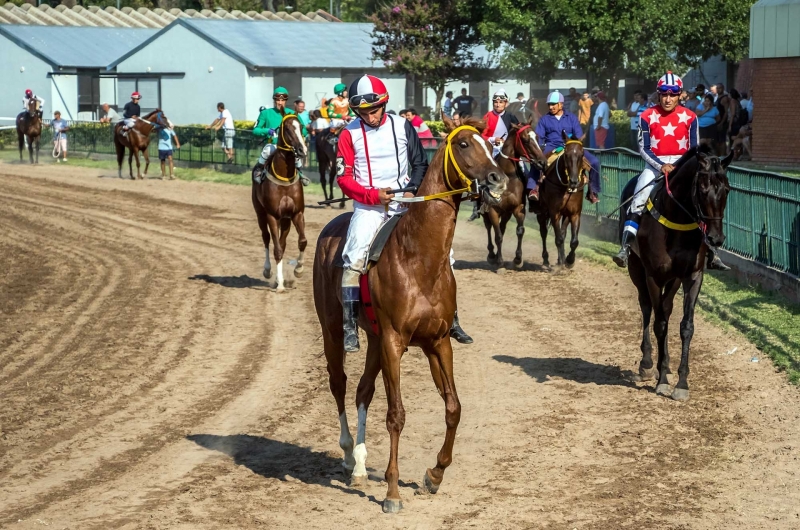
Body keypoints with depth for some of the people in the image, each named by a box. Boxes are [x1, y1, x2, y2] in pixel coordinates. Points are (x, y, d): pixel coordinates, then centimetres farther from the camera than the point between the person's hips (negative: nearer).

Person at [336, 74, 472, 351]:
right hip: (368, 206, -2)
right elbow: (344, 178, -4)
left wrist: (413, 190, -9)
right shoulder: (350, 134, -1)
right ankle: (350, 326, -20)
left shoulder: (402, 127, 5)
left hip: (404, 202, 2)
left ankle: (451, 320, 5)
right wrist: (374, 195, -17)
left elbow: (420, 164, 10)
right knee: (354, 257, -24)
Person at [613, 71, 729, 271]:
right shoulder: (648, 117, -3)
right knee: (638, 201, -19)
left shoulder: (689, 117, 1)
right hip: (655, 164, -1)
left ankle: (711, 253, -2)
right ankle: (625, 248, -19)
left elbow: (693, 149, 4)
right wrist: (661, 166, -18)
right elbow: (644, 148, -5)